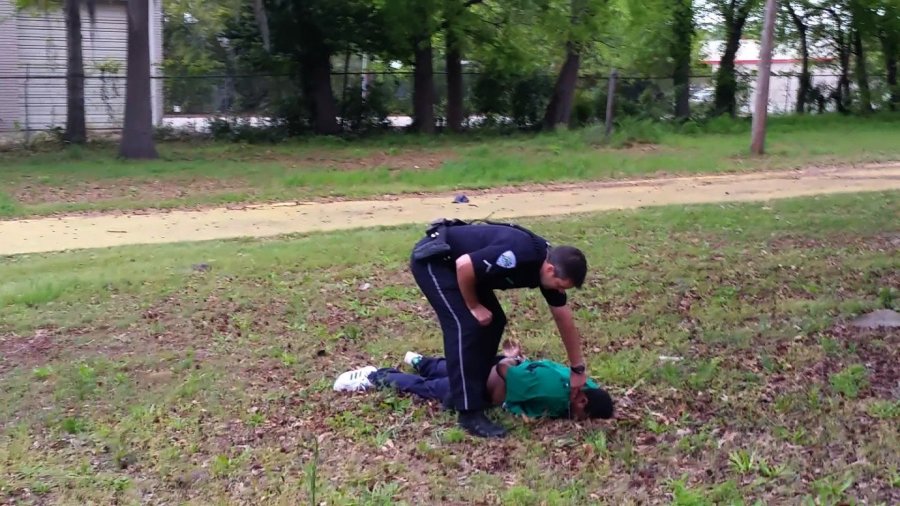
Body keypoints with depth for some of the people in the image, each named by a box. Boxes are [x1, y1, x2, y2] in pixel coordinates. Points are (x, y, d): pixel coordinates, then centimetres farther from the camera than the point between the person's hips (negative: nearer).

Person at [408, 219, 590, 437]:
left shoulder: (549, 263, -2)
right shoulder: (519, 255, -31)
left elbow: (563, 318, 7)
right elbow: (464, 265, -30)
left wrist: (577, 369, 12)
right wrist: (473, 307, -14)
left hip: (455, 265, 10)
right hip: (432, 258, -10)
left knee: (494, 322, 8)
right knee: (466, 326, -16)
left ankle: (475, 390, 19)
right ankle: (469, 413, -12)